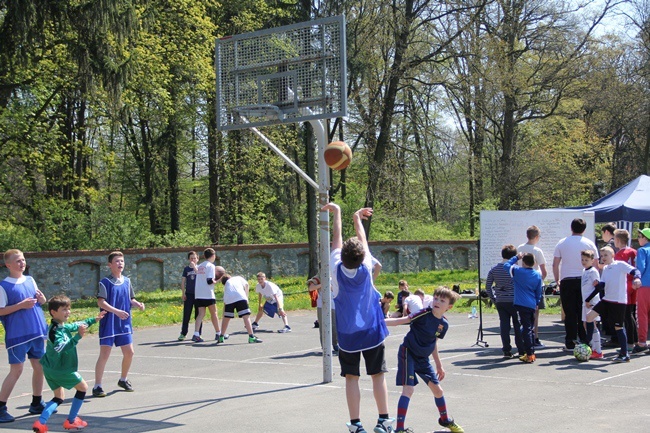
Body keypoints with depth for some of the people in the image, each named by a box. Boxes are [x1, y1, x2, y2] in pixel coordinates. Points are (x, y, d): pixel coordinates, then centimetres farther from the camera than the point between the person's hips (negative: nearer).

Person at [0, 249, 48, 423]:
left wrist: (42, 299, -1)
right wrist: (21, 305, -21)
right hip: (17, 335, -6)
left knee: (39, 367, 10)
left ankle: (36, 403, 23)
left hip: (37, 332, 6)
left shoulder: (30, 280, 10)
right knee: (16, 370, -7)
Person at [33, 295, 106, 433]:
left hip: (51, 369, 9)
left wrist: (94, 320, 32)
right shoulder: (54, 330, -23)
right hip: (61, 369, -9)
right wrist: (78, 336, -43)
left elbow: (77, 325, 24)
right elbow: (61, 347, -36)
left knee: (59, 397, 17)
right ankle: (71, 421, 15)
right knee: (83, 387, 9)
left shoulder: (63, 326, 6)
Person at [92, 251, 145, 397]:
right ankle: (97, 386, 2)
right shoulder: (105, 282, -10)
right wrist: (116, 311, -28)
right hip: (108, 324, -6)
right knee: (104, 354, -6)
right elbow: (100, 302, -18)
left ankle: (123, 379, 31)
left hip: (124, 324, 6)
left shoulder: (127, 281, 8)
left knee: (129, 352, 9)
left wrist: (138, 304, -5)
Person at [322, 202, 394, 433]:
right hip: (372, 332, 0)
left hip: (347, 335, 0)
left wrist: (336, 212, 13)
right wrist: (357, 218, 20)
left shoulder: (337, 269, -14)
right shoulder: (366, 268, -13)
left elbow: (336, 239, 0)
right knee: (378, 375, 8)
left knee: (351, 377, 5)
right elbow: (363, 240, 4)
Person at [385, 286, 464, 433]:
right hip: (408, 353, -7)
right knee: (408, 389, -17)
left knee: (437, 389, 14)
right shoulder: (424, 314, -20)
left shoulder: (444, 324, 0)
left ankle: (445, 420, 39)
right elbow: (401, 320, -27)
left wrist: (439, 365, 22)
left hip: (423, 358, 7)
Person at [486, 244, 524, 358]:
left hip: (500, 302, 3)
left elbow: (488, 286, 4)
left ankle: (507, 351, 3)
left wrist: (494, 299, 11)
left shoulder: (493, 269, 3)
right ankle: (521, 350, 10)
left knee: (504, 325, 5)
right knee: (518, 325, 6)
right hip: (513, 301, -3)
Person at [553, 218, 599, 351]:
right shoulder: (589, 244, 2)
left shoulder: (562, 243, 3)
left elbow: (555, 265, 3)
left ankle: (570, 344, 2)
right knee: (584, 313, 5)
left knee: (570, 314, 2)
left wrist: (557, 280, 13)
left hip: (567, 281, 0)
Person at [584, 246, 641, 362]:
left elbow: (635, 271, -19)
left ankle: (624, 354, 7)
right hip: (606, 300, 7)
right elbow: (601, 285, 13)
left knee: (619, 327, -2)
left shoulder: (620, 265, -8)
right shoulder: (605, 269, 13)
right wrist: (588, 299, 10)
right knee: (589, 316, 0)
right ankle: (587, 343, 10)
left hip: (619, 301, -7)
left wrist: (637, 278, -42)